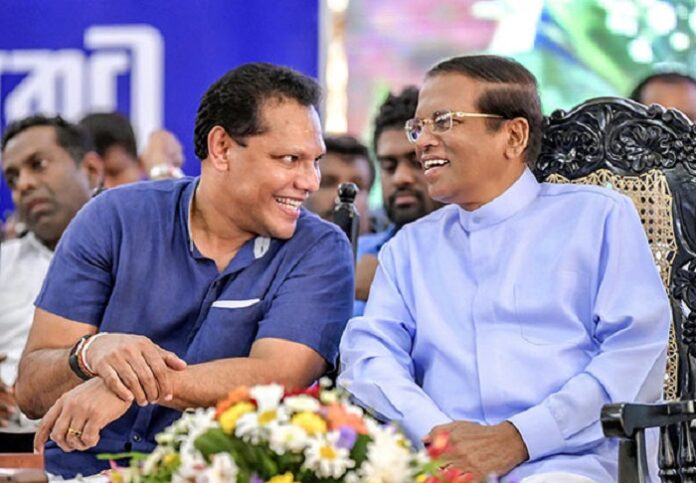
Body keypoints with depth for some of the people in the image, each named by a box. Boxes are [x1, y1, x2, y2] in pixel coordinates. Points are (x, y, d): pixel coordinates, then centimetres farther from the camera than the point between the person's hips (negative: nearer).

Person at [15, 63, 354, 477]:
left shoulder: (321, 251, 0)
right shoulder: (114, 220, 2)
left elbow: (276, 378, -15)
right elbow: (31, 390, -1)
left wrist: (135, 385, -24)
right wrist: (92, 354, -22)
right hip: (85, 471, 1)